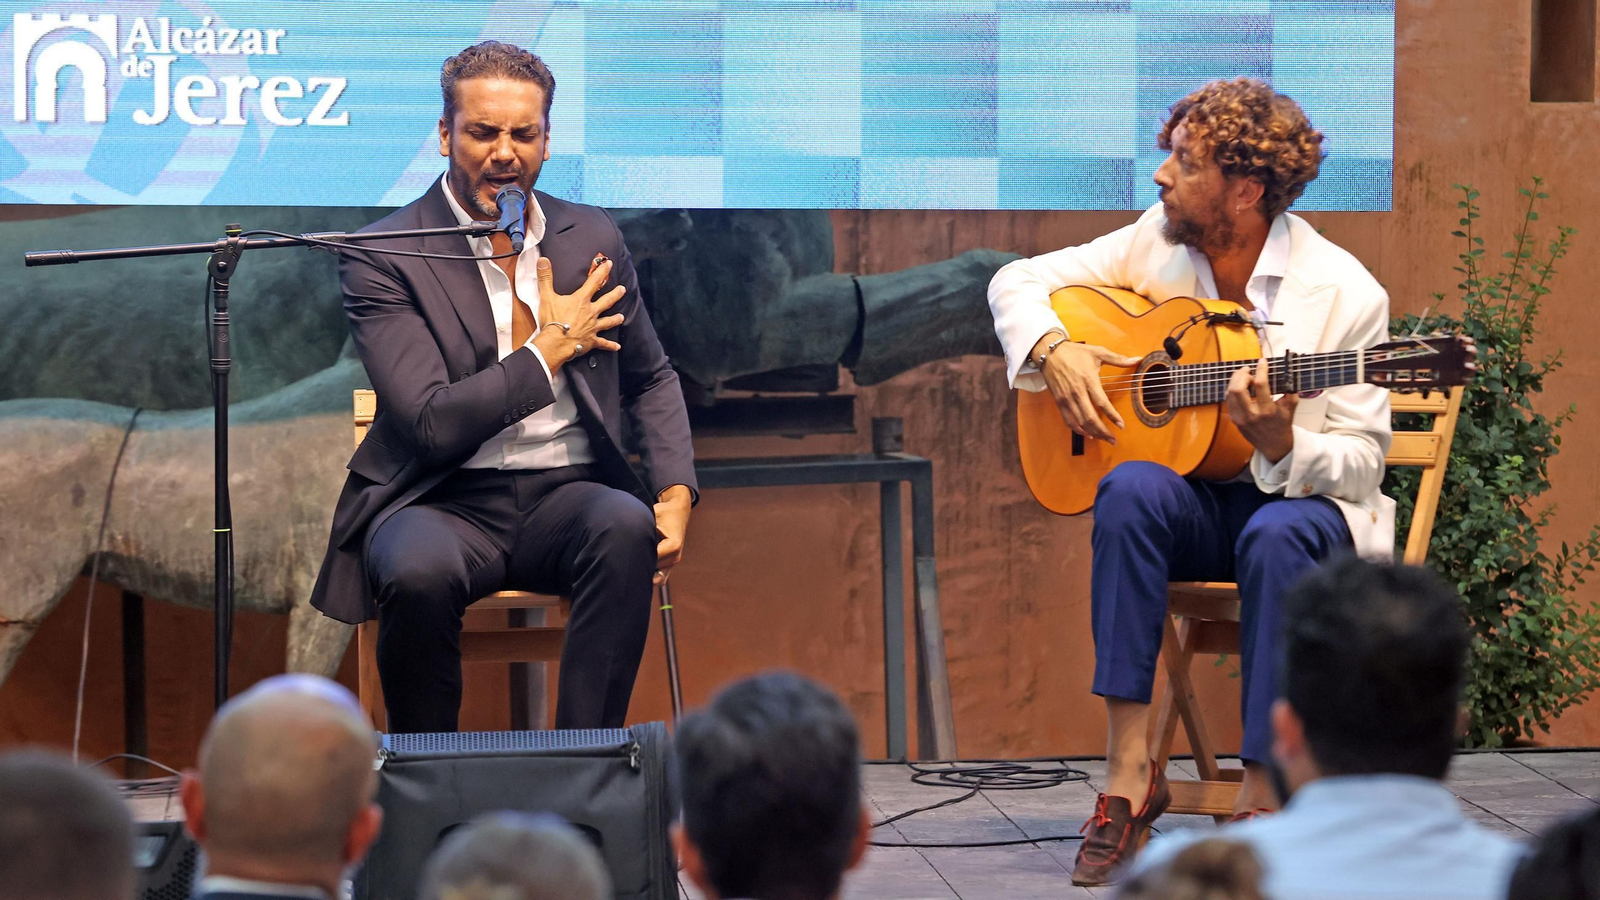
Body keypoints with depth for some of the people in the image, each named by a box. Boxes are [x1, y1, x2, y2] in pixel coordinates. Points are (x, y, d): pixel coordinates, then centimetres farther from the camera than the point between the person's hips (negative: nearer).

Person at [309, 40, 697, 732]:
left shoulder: (591, 238, 10)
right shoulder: (384, 258, -5)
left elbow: (650, 380, 22)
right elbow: (433, 425, -15)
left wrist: (676, 494, 4)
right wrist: (553, 345, -8)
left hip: (568, 494, 3)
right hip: (444, 503, -3)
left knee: (625, 527, -32)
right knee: (419, 571, -37)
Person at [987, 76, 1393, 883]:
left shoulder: (1344, 294, -12)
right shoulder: (1157, 244, 1)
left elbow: (1361, 463, -11)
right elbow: (1017, 280, 9)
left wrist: (1281, 444, -32)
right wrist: (1052, 350, -12)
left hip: (1306, 506, -3)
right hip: (1198, 503, 3)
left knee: (1280, 535, -38)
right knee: (1134, 488, -32)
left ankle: (1260, 802, -30)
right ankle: (1130, 769, -31)